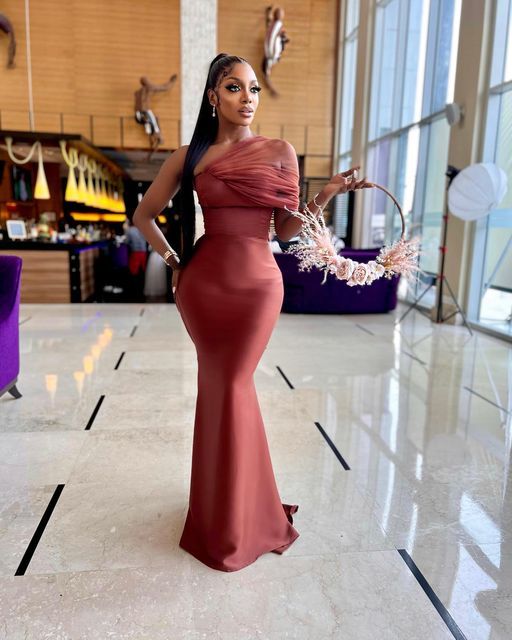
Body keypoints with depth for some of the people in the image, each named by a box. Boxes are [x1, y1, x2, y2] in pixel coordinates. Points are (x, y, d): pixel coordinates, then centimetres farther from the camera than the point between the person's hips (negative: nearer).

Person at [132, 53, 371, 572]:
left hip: (257, 282, -1)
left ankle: (231, 523, 25)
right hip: (203, 281, 1)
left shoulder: (280, 152, 6)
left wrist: (326, 195, -9)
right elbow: (144, 213, 15)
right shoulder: (189, 155, 7)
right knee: (218, 386, 8)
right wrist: (172, 259, 7)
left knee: (230, 387, 2)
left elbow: (287, 229, 5)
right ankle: (224, 506, 30)